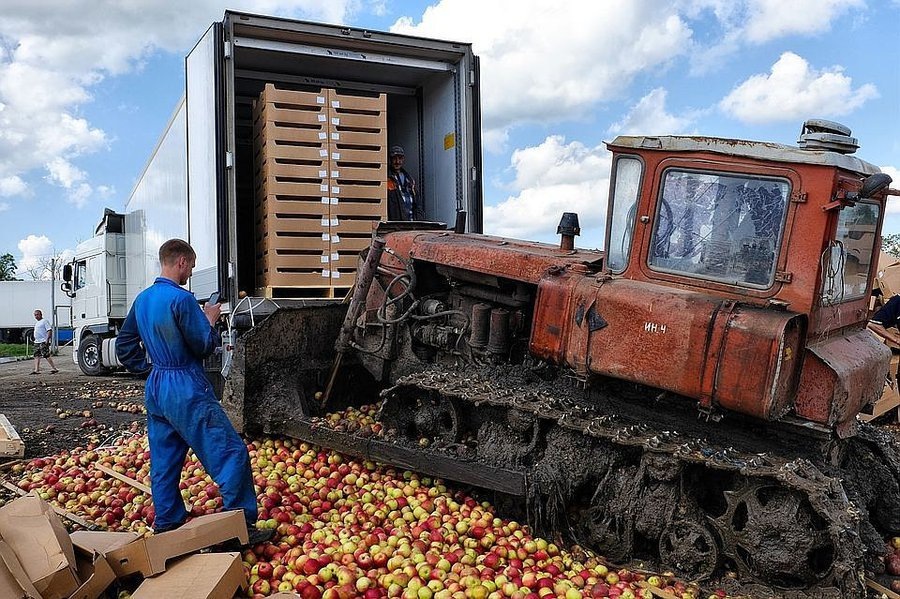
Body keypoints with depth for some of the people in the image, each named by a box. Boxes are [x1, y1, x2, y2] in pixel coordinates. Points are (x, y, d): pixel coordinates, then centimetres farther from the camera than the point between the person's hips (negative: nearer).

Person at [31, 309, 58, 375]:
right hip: (37, 342, 9)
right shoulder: (36, 322, 21)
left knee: (46, 355, -12)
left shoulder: (45, 321, -6)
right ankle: (36, 370, 2)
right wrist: (35, 339, 23)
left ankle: (54, 368, -9)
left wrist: (47, 339, -22)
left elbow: (49, 330, -15)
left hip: (43, 342, -9)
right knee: (36, 356, 3)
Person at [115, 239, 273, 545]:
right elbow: (204, 346, -15)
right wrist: (210, 320, 1)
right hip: (186, 391, -9)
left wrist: (148, 367, 18)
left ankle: (167, 524, 26)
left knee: (164, 460, 16)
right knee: (231, 452, -4)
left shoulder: (142, 299, 9)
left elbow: (124, 345, 17)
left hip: (156, 389, 9)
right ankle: (242, 525, -3)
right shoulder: (181, 299, -18)